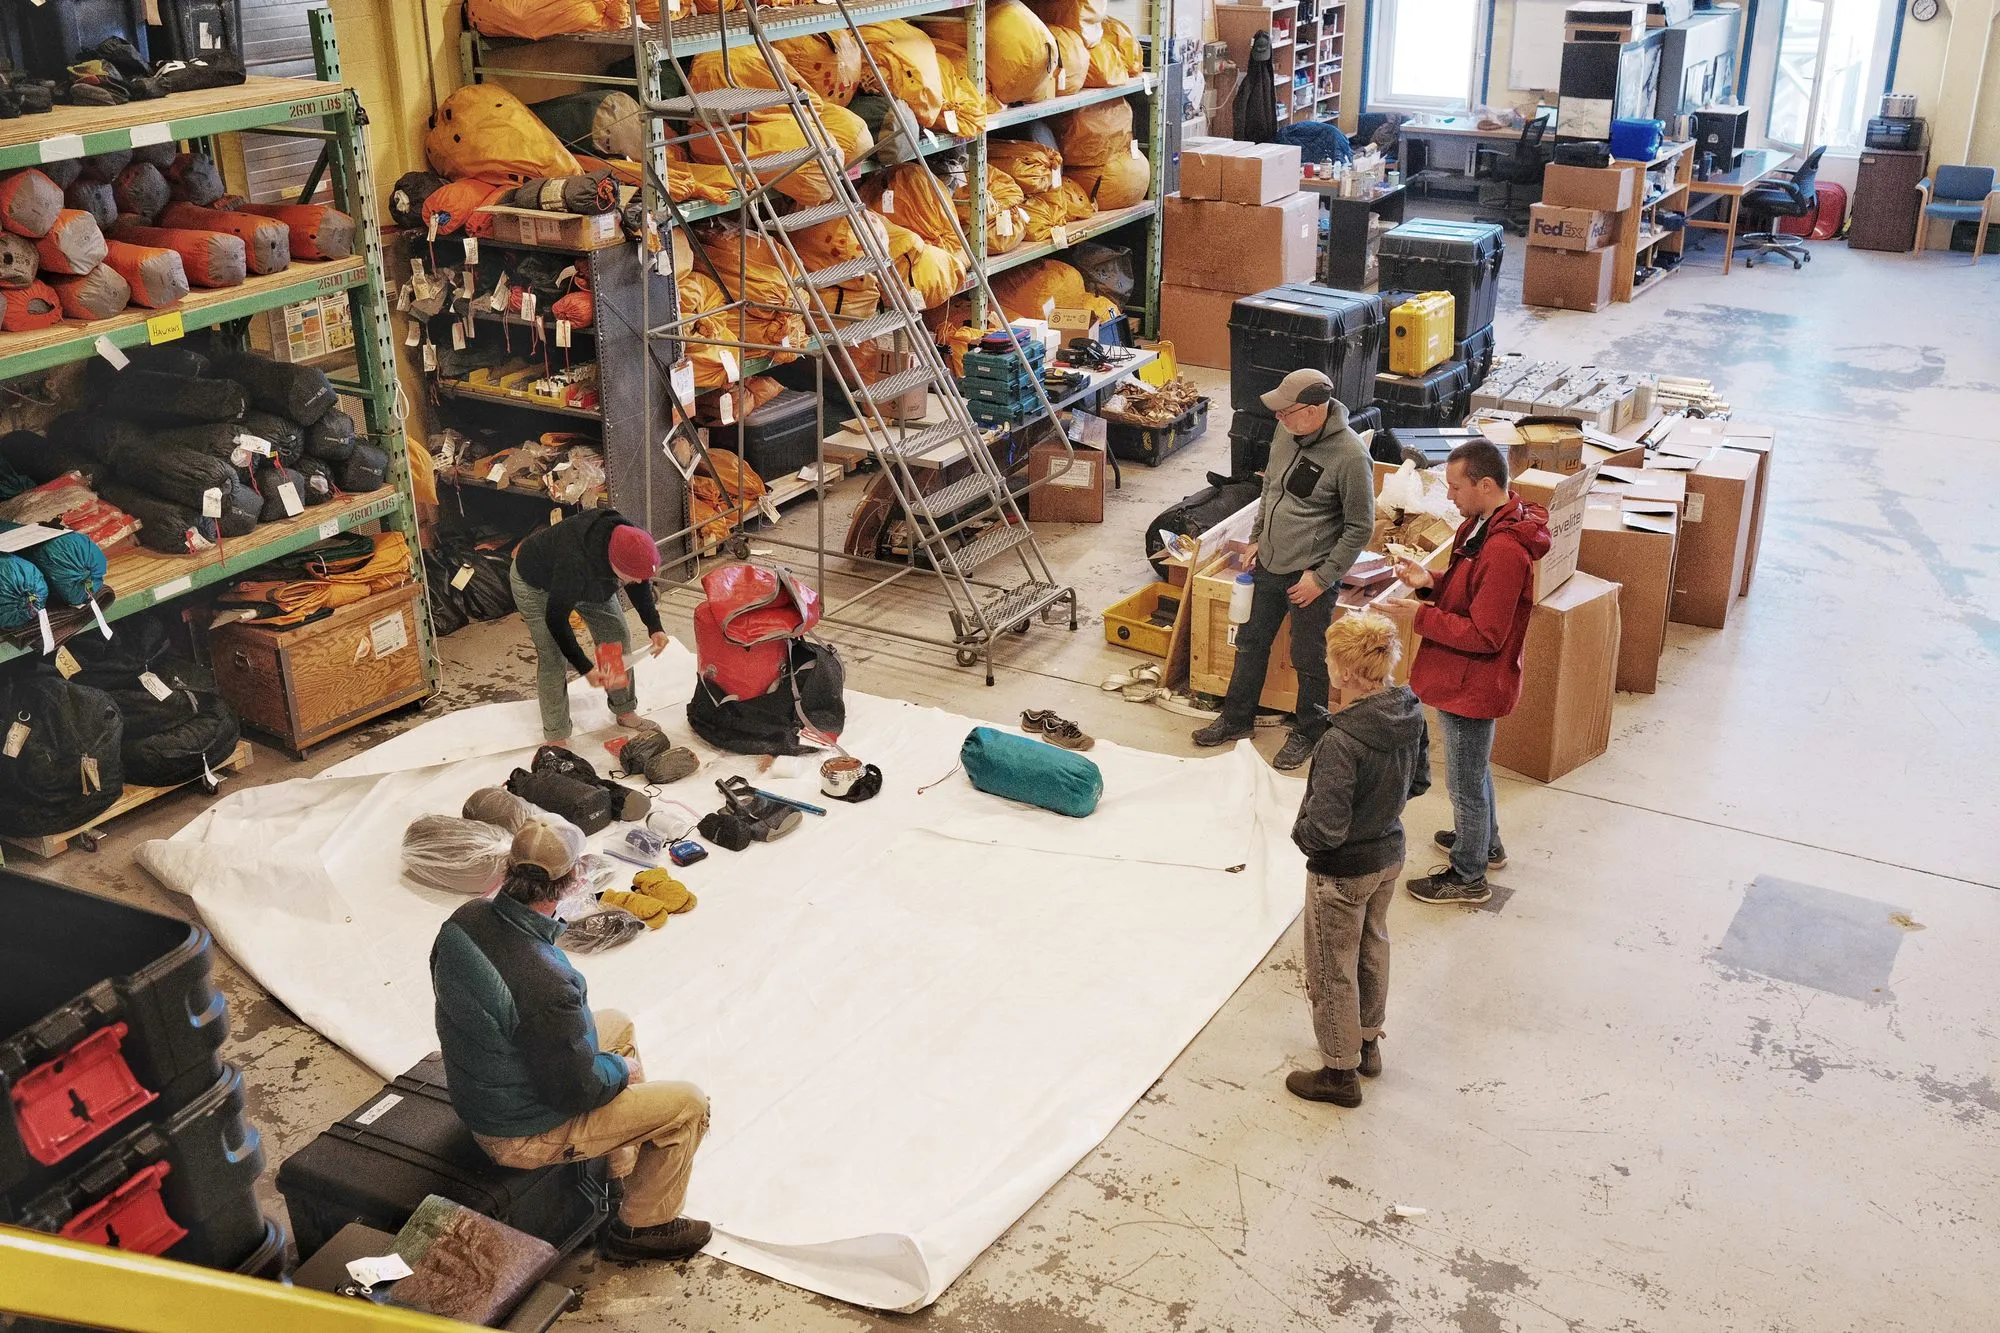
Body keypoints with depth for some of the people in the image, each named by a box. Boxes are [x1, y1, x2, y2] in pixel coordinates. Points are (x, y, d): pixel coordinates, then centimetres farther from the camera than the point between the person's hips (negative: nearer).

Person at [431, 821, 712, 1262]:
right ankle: (640, 1227, 22)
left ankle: (626, 1168, 41)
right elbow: (576, 1090, -27)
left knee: (618, 1023, 27)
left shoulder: (466, 919, -14)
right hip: (522, 1134, -9)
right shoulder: (544, 981, -39)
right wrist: (622, 1068, -5)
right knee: (688, 1105, 1)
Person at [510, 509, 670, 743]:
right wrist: (585, 668, -29)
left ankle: (625, 712, 24)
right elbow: (556, 620, -33)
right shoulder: (574, 564, -48)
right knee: (553, 660, -9)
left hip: (590, 581, 6)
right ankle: (555, 738, 4)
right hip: (536, 584, -6)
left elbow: (640, 585, -6)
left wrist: (654, 626, -17)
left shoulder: (633, 543, -31)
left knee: (618, 639, 5)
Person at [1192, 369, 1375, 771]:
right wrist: (1256, 538, 13)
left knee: (1310, 661, 10)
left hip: (1309, 576, -7)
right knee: (1250, 643, 20)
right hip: (1268, 565, 7)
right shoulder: (1287, 431, -3)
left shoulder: (1350, 456, -24)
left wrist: (1322, 576, -16)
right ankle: (1237, 719, 38)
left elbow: (1360, 527, -16)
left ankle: (1308, 733, 31)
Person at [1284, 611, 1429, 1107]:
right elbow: (1419, 782, 4)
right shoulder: (1411, 714, -12)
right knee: (1373, 948, 28)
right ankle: (1368, 1041, 48)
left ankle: (1340, 1071, 29)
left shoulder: (1341, 743, -35)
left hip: (1342, 872, -8)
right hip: (1390, 855, 8)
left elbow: (1326, 829, -30)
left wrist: (1300, 832, -9)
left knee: (1332, 970, 13)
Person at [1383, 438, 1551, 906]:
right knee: (1473, 769, 28)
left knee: (1465, 782, 7)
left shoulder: (1504, 551, -31)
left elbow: (1484, 635, -28)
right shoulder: (1484, 525, 2)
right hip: (1463, 679, 10)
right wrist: (1431, 583, -5)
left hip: (1473, 686, -10)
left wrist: (1422, 615, -24)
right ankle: (1485, 843, 48)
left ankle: (1468, 876, 24)